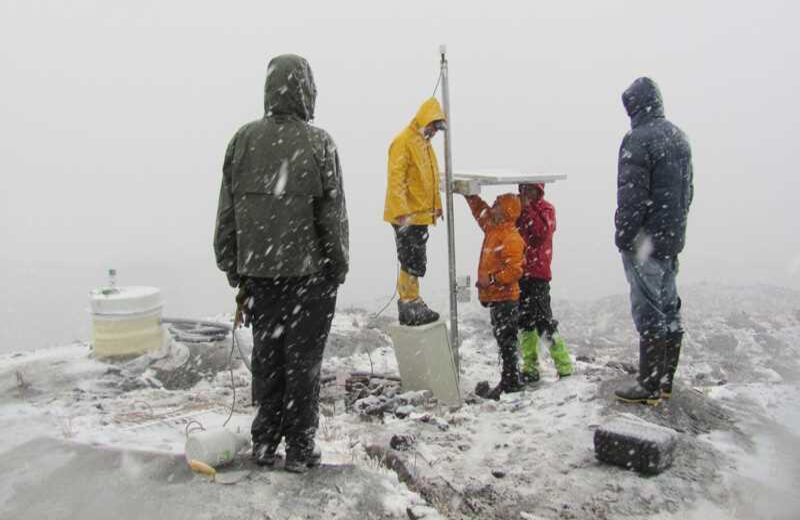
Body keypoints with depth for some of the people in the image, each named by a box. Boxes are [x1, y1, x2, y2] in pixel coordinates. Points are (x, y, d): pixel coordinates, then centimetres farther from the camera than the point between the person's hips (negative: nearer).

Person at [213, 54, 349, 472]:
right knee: (303, 360, 7)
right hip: (309, 271, -3)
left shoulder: (243, 140, 2)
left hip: (257, 272, 4)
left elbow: (226, 212, 6)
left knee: (266, 357, 15)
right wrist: (338, 267, 4)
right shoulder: (318, 143, -9)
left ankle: (264, 442, 26)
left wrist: (233, 268, 14)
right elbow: (333, 214, -7)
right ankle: (299, 448, 16)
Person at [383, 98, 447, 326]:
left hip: (421, 215, 9)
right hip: (407, 217, -9)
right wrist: (402, 212, -25)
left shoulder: (425, 144, 18)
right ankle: (409, 309, 1)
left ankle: (412, 305, 22)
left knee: (416, 264, 13)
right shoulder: (403, 142, -12)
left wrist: (436, 206, 22)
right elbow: (396, 179, -20)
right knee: (412, 264, -7)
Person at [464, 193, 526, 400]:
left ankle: (510, 381, 5)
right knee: (503, 339, 15)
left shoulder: (512, 239, -17)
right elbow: (480, 210, 28)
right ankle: (510, 380, 25)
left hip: (504, 298, -10)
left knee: (506, 340, -3)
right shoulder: (493, 228, 11)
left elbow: (514, 270, -24)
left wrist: (492, 279, -24)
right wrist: (470, 194, 22)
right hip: (495, 297, 10)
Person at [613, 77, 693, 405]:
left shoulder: (637, 140, -15)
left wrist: (623, 238, -11)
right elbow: (687, 189, 18)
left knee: (649, 314, -3)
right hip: (673, 239, 9)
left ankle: (649, 386, 4)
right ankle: (665, 380, 25)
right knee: (669, 310, 14)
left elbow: (632, 196, -19)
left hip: (644, 242, -9)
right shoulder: (679, 137, 13)